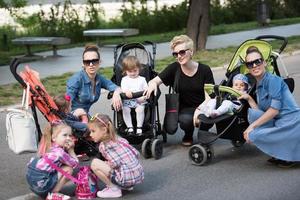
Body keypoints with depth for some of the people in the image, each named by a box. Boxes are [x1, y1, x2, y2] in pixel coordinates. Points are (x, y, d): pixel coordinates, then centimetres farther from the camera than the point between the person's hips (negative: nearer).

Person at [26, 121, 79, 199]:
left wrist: (68, 149, 0)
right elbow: (75, 164, -5)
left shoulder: (50, 147, 11)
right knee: (68, 169, -5)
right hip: (41, 183, -9)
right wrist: (71, 150, 3)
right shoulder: (59, 152, -16)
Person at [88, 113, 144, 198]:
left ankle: (114, 189, -2)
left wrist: (104, 165, 2)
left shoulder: (104, 145, -6)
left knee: (94, 163, -7)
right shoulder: (120, 140, 14)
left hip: (126, 178, -9)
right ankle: (128, 185, 20)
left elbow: (115, 163, -18)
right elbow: (136, 153, 14)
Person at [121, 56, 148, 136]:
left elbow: (146, 90, 8)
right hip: (127, 101, 1)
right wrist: (126, 92, -28)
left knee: (140, 109, -30)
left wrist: (143, 97, -13)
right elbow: (123, 88, -4)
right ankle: (129, 127, -21)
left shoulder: (142, 79, 16)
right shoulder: (124, 79, 15)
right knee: (125, 109, -28)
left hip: (139, 101, 0)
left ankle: (139, 127, -21)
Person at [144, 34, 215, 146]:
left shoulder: (204, 70, -4)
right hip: (185, 109, 1)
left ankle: (204, 132, 6)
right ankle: (188, 136, 6)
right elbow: (155, 80, -10)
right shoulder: (174, 68, -3)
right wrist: (153, 84, -35)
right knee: (186, 119, -34)